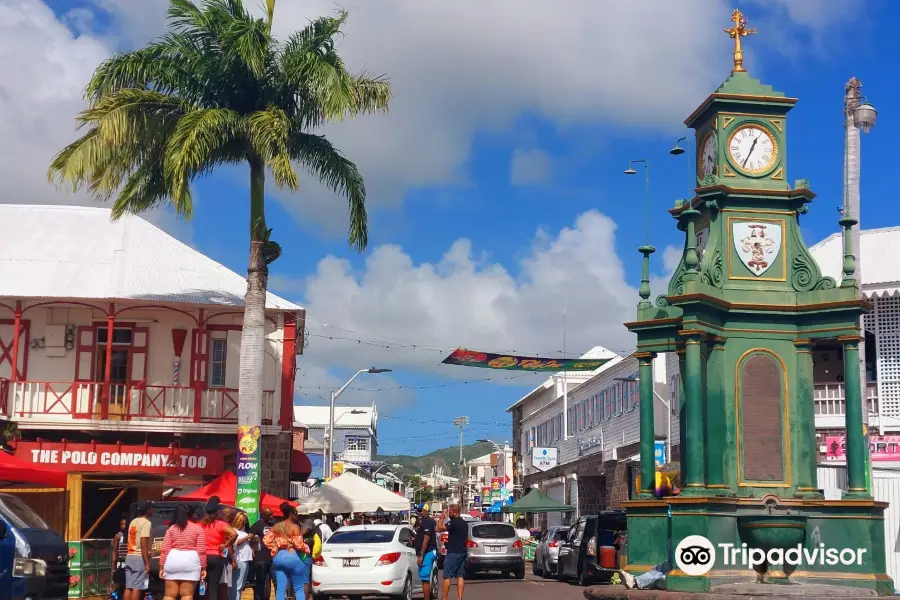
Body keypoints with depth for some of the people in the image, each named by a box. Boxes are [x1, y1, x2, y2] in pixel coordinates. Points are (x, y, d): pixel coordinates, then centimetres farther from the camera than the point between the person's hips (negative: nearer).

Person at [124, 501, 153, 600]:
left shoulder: (133, 522, 16)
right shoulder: (146, 522, -10)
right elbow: (143, 544, -17)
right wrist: (147, 563, -17)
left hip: (129, 556, 8)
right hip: (139, 557, -8)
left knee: (129, 587, 7)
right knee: (137, 588, -7)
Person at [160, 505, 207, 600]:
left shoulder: (171, 528, 8)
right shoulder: (198, 529, 4)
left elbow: (164, 549, 2)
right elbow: (201, 550, -2)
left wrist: (161, 567, 5)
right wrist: (203, 567, 1)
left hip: (173, 560, 2)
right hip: (191, 561, -2)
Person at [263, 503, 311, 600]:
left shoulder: (276, 526, 8)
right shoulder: (295, 527, -10)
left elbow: (266, 540, 6)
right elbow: (299, 544, -15)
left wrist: (274, 548, 13)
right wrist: (306, 549, 3)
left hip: (278, 557, 6)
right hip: (292, 557, -6)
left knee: (280, 589, 5)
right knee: (299, 588, 3)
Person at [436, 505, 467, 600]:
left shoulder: (453, 522, -15)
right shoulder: (465, 523, 14)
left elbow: (439, 528, -19)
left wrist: (442, 518, -5)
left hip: (453, 553, -8)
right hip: (462, 552, 8)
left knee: (447, 576, -2)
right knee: (460, 576, 6)